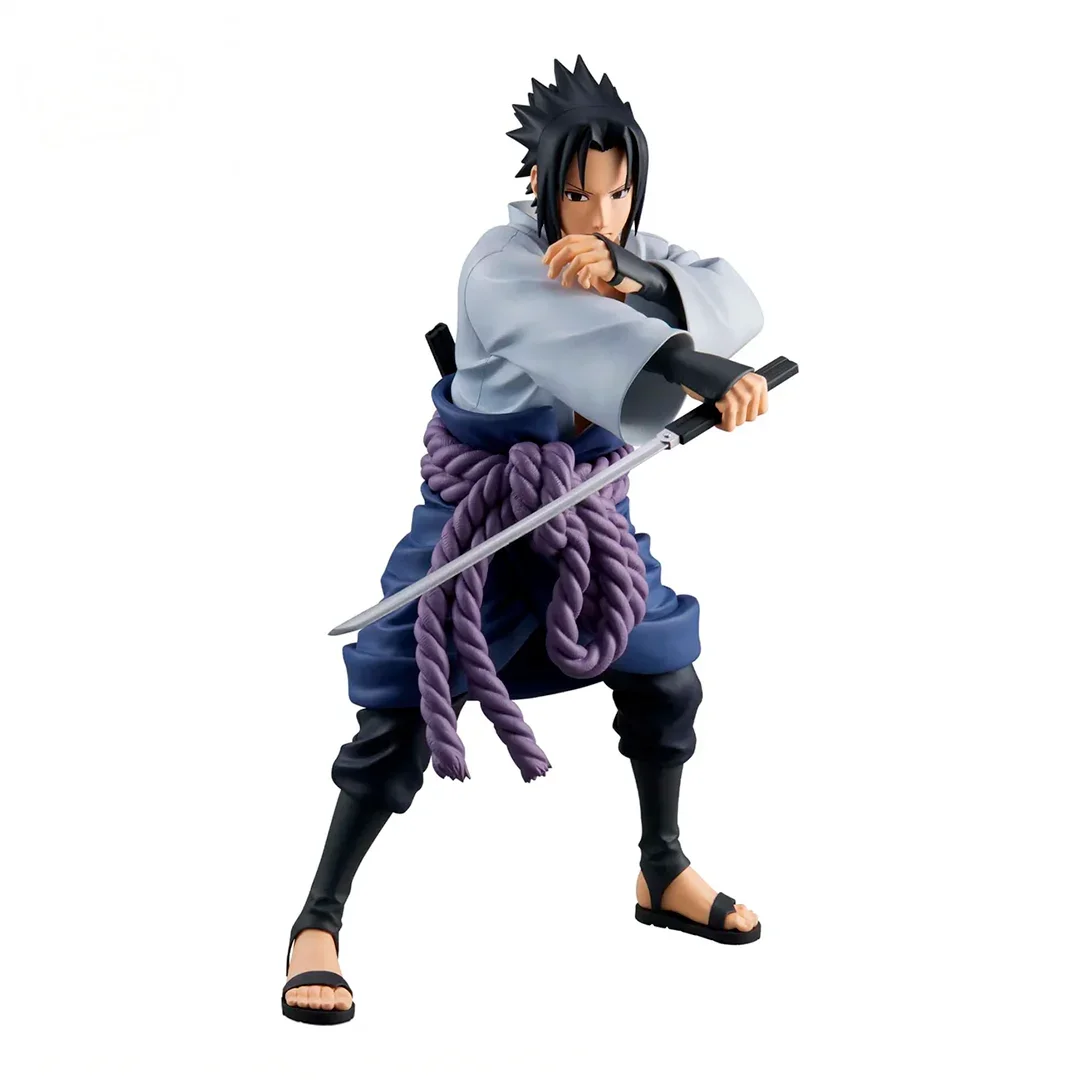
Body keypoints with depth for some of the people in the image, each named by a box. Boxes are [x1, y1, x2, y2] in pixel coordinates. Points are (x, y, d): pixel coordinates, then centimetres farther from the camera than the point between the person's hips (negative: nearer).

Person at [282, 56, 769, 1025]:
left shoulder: (633, 252, -5)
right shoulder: (502, 265, -25)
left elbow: (734, 302, -21)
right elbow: (568, 331, -47)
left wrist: (623, 277, -38)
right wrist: (701, 371, -62)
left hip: (585, 508, 6)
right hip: (475, 510, -6)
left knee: (665, 683, 12)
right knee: (403, 720, -8)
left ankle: (663, 874, 35)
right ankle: (319, 919, 6)